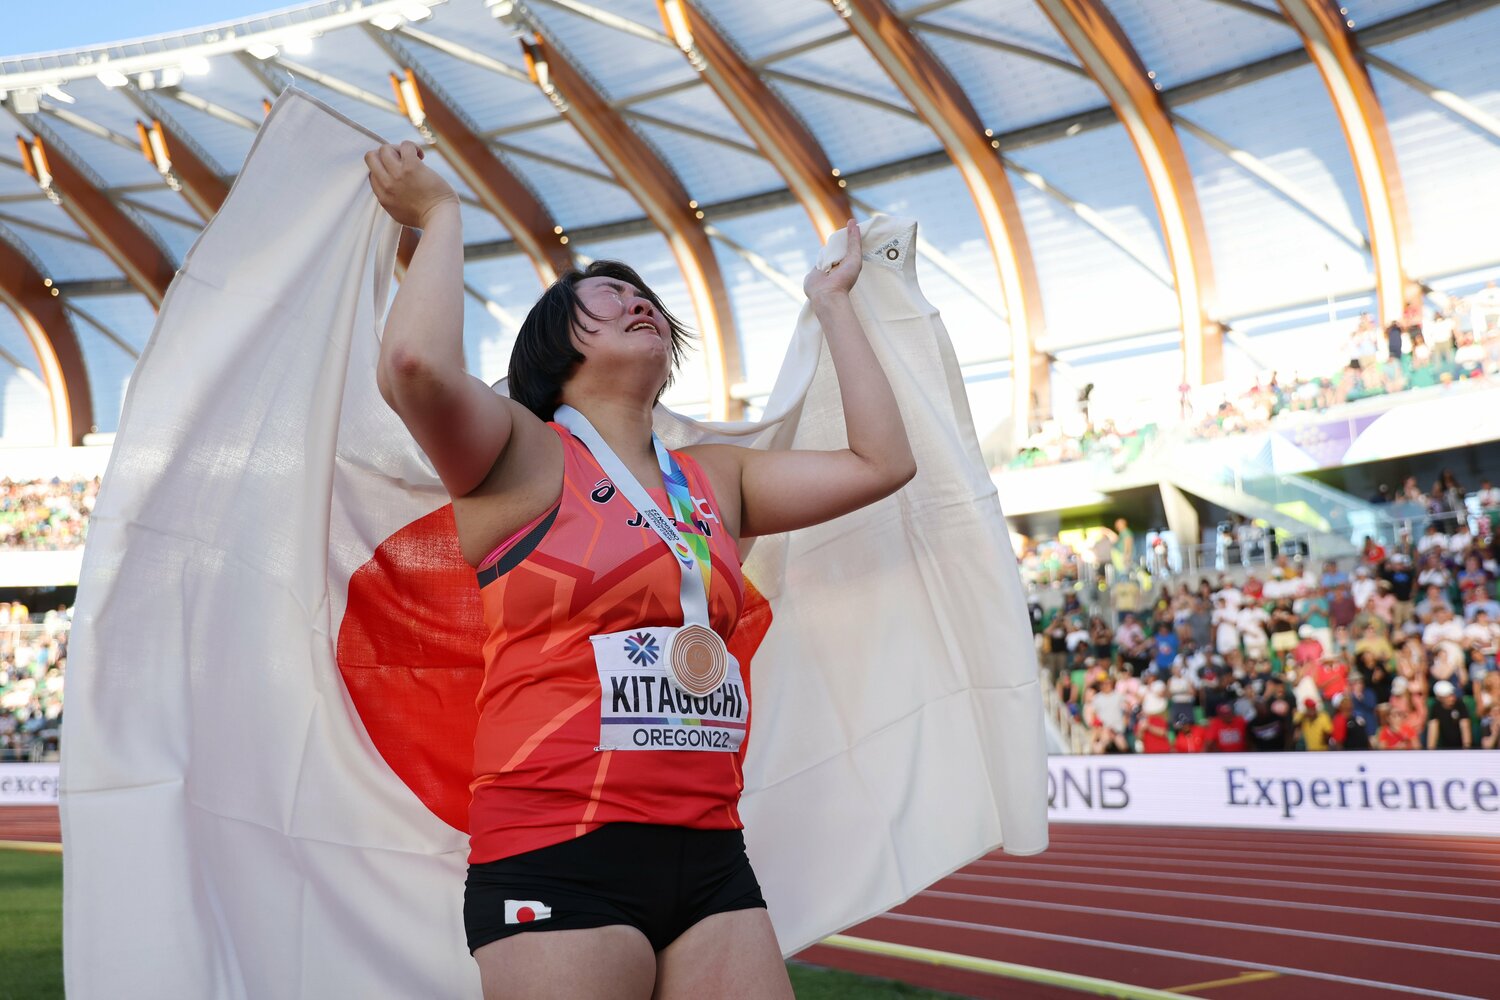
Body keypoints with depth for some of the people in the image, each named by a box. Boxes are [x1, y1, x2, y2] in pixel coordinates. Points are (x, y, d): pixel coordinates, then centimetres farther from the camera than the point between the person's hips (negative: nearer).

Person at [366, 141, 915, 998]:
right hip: (557, 855, -5)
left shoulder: (714, 479, 17)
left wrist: (831, 302, 23)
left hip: (709, 857, 6)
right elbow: (418, 366, -20)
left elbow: (882, 461, 13)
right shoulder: (523, 455, 0)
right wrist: (442, 217, -3)